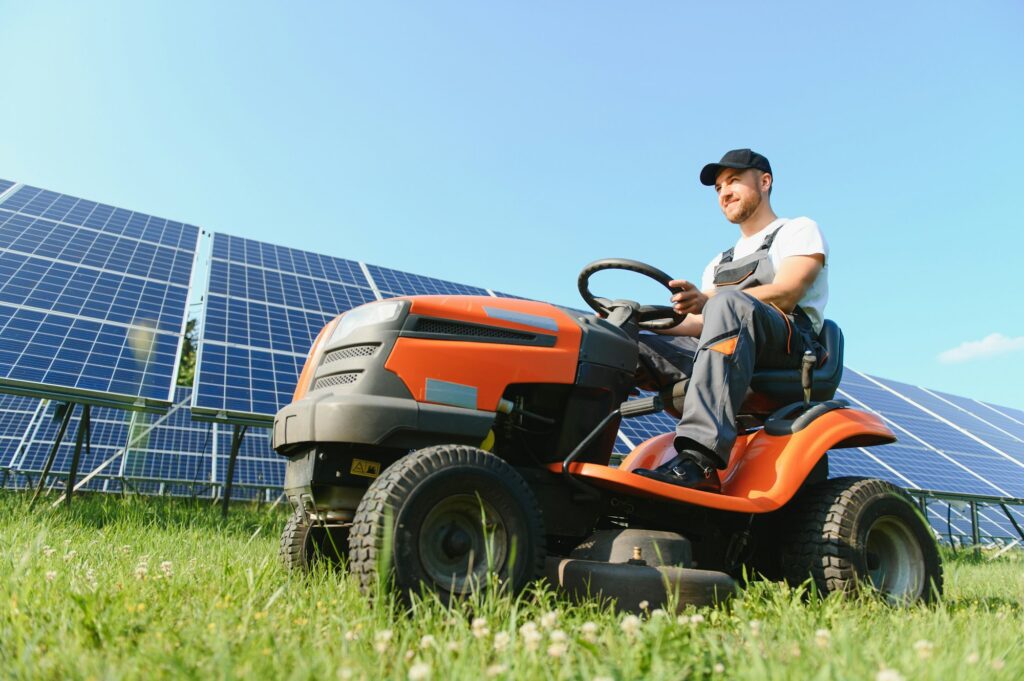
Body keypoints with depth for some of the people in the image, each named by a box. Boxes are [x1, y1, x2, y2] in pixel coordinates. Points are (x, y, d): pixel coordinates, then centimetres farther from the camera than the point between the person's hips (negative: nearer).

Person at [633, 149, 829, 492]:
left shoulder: (800, 230, 15)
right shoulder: (719, 263, 33)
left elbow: (785, 295, -7)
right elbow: (701, 325, 18)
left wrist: (707, 300, -25)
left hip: (790, 344, -6)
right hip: (728, 348, 6)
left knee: (729, 302, -38)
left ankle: (700, 458, -50)